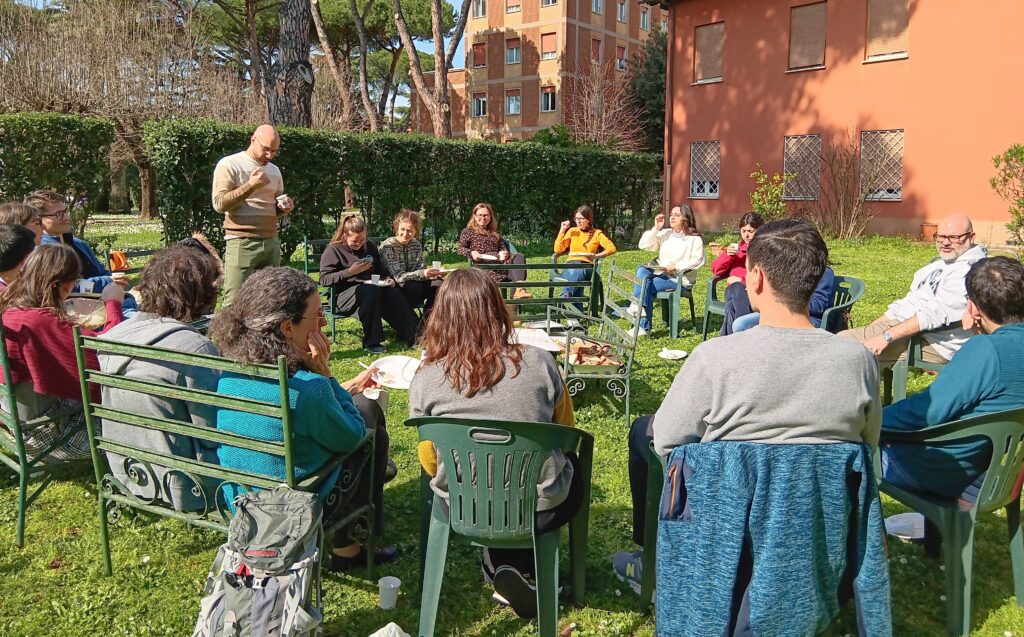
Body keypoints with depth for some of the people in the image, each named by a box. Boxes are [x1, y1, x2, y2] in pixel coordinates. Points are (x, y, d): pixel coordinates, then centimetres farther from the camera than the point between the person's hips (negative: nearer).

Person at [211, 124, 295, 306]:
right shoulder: (229, 164, -2)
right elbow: (219, 204, -12)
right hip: (241, 243, -6)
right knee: (235, 301, -6)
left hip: (271, 242, 6)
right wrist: (250, 185, -18)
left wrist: (284, 207, 3)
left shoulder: (274, 170, 18)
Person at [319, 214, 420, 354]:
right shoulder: (333, 250, -1)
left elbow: (381, 270, 27)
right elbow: (324, 279, -10)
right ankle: (371, 342, -34)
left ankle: (413, 335, -27)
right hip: (344, 294, -5)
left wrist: (387, 278, 4)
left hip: (372, 287, 5)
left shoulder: (369, 247, 17)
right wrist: (350, 271, -18)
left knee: (394, 293, -27)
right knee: (371, 290, -38)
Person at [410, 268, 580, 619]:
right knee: (570, 463, 31)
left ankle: (500, 567, 25)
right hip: (540, 508, -1)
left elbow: (430, 462, -1)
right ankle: (522, 565, 25)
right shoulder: (538, 362, -13)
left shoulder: (425, 380, -14)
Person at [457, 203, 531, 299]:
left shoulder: (495, 234, 35)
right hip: (484, 265, -4)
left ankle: (520, 289, -48)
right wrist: (471, 253, -13)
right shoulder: (468, 231, 20)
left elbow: (503, 248, 27)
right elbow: (459, 249, 9)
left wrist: (504, 254, 1)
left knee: (519, 256, -28)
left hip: (500, 263, 4)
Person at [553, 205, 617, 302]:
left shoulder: (597, 233, 11)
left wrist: (597, 255, -20)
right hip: (571, 265, 2)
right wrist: (562, 230, 6)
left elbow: (612, 248, -3)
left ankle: (564, 296, -58)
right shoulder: (572, 231, 17)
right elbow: (558, 250, 10)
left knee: (578, 272, -39)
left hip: (587, 266, -1)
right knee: (572, 273, -37)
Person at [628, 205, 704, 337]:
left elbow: (698, 260, -15)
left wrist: (677, 267, -23)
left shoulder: (694, 238, -2)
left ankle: (644, 327, -19)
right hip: (661, 273, 5)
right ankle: (637, 307, -34)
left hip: (680, 278, -5)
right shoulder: (665, 233, 12)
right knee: (642, 270, -26)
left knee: (646, 285, -25)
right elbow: (643, 245, 3)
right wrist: (656, 229, -7)